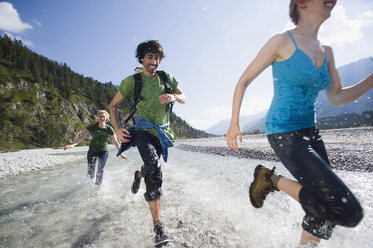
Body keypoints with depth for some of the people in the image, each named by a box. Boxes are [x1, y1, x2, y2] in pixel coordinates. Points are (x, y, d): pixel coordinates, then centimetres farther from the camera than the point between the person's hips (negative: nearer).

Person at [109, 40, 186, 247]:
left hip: (162, 132, 4)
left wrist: (174, 97, -15)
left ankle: (138, 175, 59)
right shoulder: (132, 81, -5)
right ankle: (159, 227, -17)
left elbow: (183, 98, 9)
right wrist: (118, 129, -10)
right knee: (154, 169, -24)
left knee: (152, 168, 19)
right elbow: (113, 105, 3)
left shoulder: (166, 78, 2)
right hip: (143, 129, -4)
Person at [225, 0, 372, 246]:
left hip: (310, 131, 8)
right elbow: (243, 81, -6)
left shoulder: (326, 51, 13)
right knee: (348, 211, -13)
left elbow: (336, 97, 15)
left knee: (326, 207, 12)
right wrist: (234, 123, -9)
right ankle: (273, 179, 3)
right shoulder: (282, 42, -8)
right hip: (284, 133, -8)